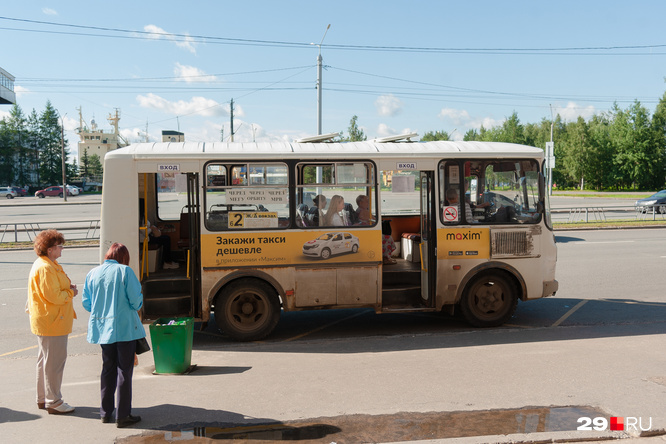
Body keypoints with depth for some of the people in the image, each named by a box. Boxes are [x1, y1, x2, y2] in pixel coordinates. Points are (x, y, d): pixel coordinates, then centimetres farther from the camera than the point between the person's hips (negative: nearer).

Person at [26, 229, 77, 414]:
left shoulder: (50, 265, 14)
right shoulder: (45, 268, -20)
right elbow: (53, 296, -25)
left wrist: (68, 288, 7)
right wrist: (71, 292, -9)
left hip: (47, 321, 11)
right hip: (52, 323, -11)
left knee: (45, 360, 18)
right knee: (54, 361, -3)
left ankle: (43, 399, 30)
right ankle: (53, 402, 7)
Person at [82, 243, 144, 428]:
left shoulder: (93, 273, 5)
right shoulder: (125, 271, -10)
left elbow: (86, 302, 9)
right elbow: (136, 299, -13)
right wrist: (136, 307, 8)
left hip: (102, 328, 5)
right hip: (125, 328, -5)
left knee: (108, 368, 17)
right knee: (124, 370, 2)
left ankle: (106, 412, 24)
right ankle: (123, 416, 7)